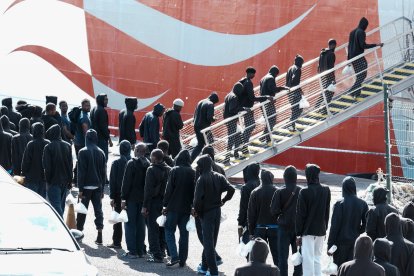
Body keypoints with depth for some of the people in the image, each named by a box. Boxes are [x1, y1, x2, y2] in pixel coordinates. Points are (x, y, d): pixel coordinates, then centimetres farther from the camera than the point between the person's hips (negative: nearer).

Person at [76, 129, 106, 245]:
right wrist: (102, 188, 14)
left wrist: (80, 189, -8)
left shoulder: (83, 152, -8)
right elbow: (104, 172, 8)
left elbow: (81, 171, -10)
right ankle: (99, 235, -4)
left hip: (87, 186, -3)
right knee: (98, 210, 3)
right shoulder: (101, 153, 4)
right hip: (98, 186, 3)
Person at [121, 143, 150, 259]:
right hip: (144, 199, 5)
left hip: (132, 198, -5)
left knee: (130, 224, -1)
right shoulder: (148, 164, 4)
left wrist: (123, 198, -10)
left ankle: (132, 251, -4)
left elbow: (126, 182, -13)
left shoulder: (132, 163, -12)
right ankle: (140, 250, 14)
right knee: (141, 225, 12)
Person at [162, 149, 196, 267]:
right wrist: (193, 206, 12)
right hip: (187, 208, 4)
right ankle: (182, 260, 11)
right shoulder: (193, 173, 2)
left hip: (174, 206, -4)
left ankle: (174, 256, -9)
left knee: (169, 231, 5)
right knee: (184, 233, 9)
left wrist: (165, 204, -2)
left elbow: (169, 188, -9)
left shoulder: (175, 170, -8)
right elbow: (194, 190, 5)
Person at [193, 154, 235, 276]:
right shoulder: (219, 177, 3)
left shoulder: (202, 179, -15)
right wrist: (223, 201, 7)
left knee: (208, 243, -2)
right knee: (211, 241, 16)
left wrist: (196, 210, -5)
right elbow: (231, 189, -5)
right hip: (217, 211, 6)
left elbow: (198, 198, -20)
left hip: (206, 213, -6)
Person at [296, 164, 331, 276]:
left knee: (308, 259, -2)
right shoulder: (326, 190, 0)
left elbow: (300, 214, -10)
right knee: (317, 258, 15)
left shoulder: (304, 192, -14)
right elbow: (327, 212, 7)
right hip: (321, 231, 5)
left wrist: (298, 233, -4)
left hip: (308, 230, -5)